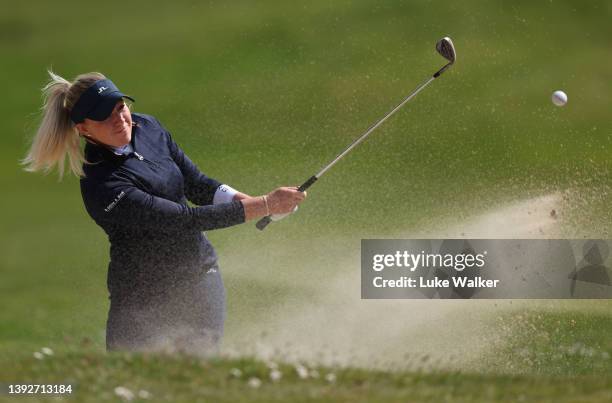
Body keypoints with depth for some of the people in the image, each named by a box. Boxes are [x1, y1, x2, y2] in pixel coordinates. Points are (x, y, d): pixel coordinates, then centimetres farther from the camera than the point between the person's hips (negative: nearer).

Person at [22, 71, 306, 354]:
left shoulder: (147, 128, -1)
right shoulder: (101, 186, -25)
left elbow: (196, 184, 7)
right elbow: (185, 219, -26)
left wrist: (246, 201, -12)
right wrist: (264, 206, -25)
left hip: (202, 277, 7)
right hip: (146, 296, -7)